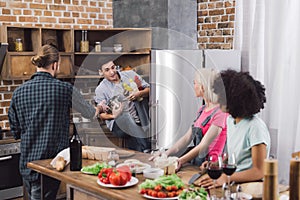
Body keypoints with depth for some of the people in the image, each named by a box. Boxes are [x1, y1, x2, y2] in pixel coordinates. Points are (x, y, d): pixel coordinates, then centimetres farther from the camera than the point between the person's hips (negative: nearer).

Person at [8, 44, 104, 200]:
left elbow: (15, 131, 6)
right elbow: (89, 114, 9)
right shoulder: (65, 89, -8)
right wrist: (99, 108, 32)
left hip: (27, 162, 3)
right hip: (52, 160, -3)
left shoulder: (19, 92, 0)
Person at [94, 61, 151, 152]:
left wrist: (139, 93, -13)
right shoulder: (100, 90, 2)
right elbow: (102, 115, 3)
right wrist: (112, 116, -20)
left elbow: (149, 90, 10)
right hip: (119, 121, -2)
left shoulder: (130, 74, 10)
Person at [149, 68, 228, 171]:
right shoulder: (202, 109, 15)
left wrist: (180, 161, -23)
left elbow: (204, 147, -18)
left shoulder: (220, 112, -13)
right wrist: (166, 153, 2)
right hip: (197, 164, 7)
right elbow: (187, 138, 12)